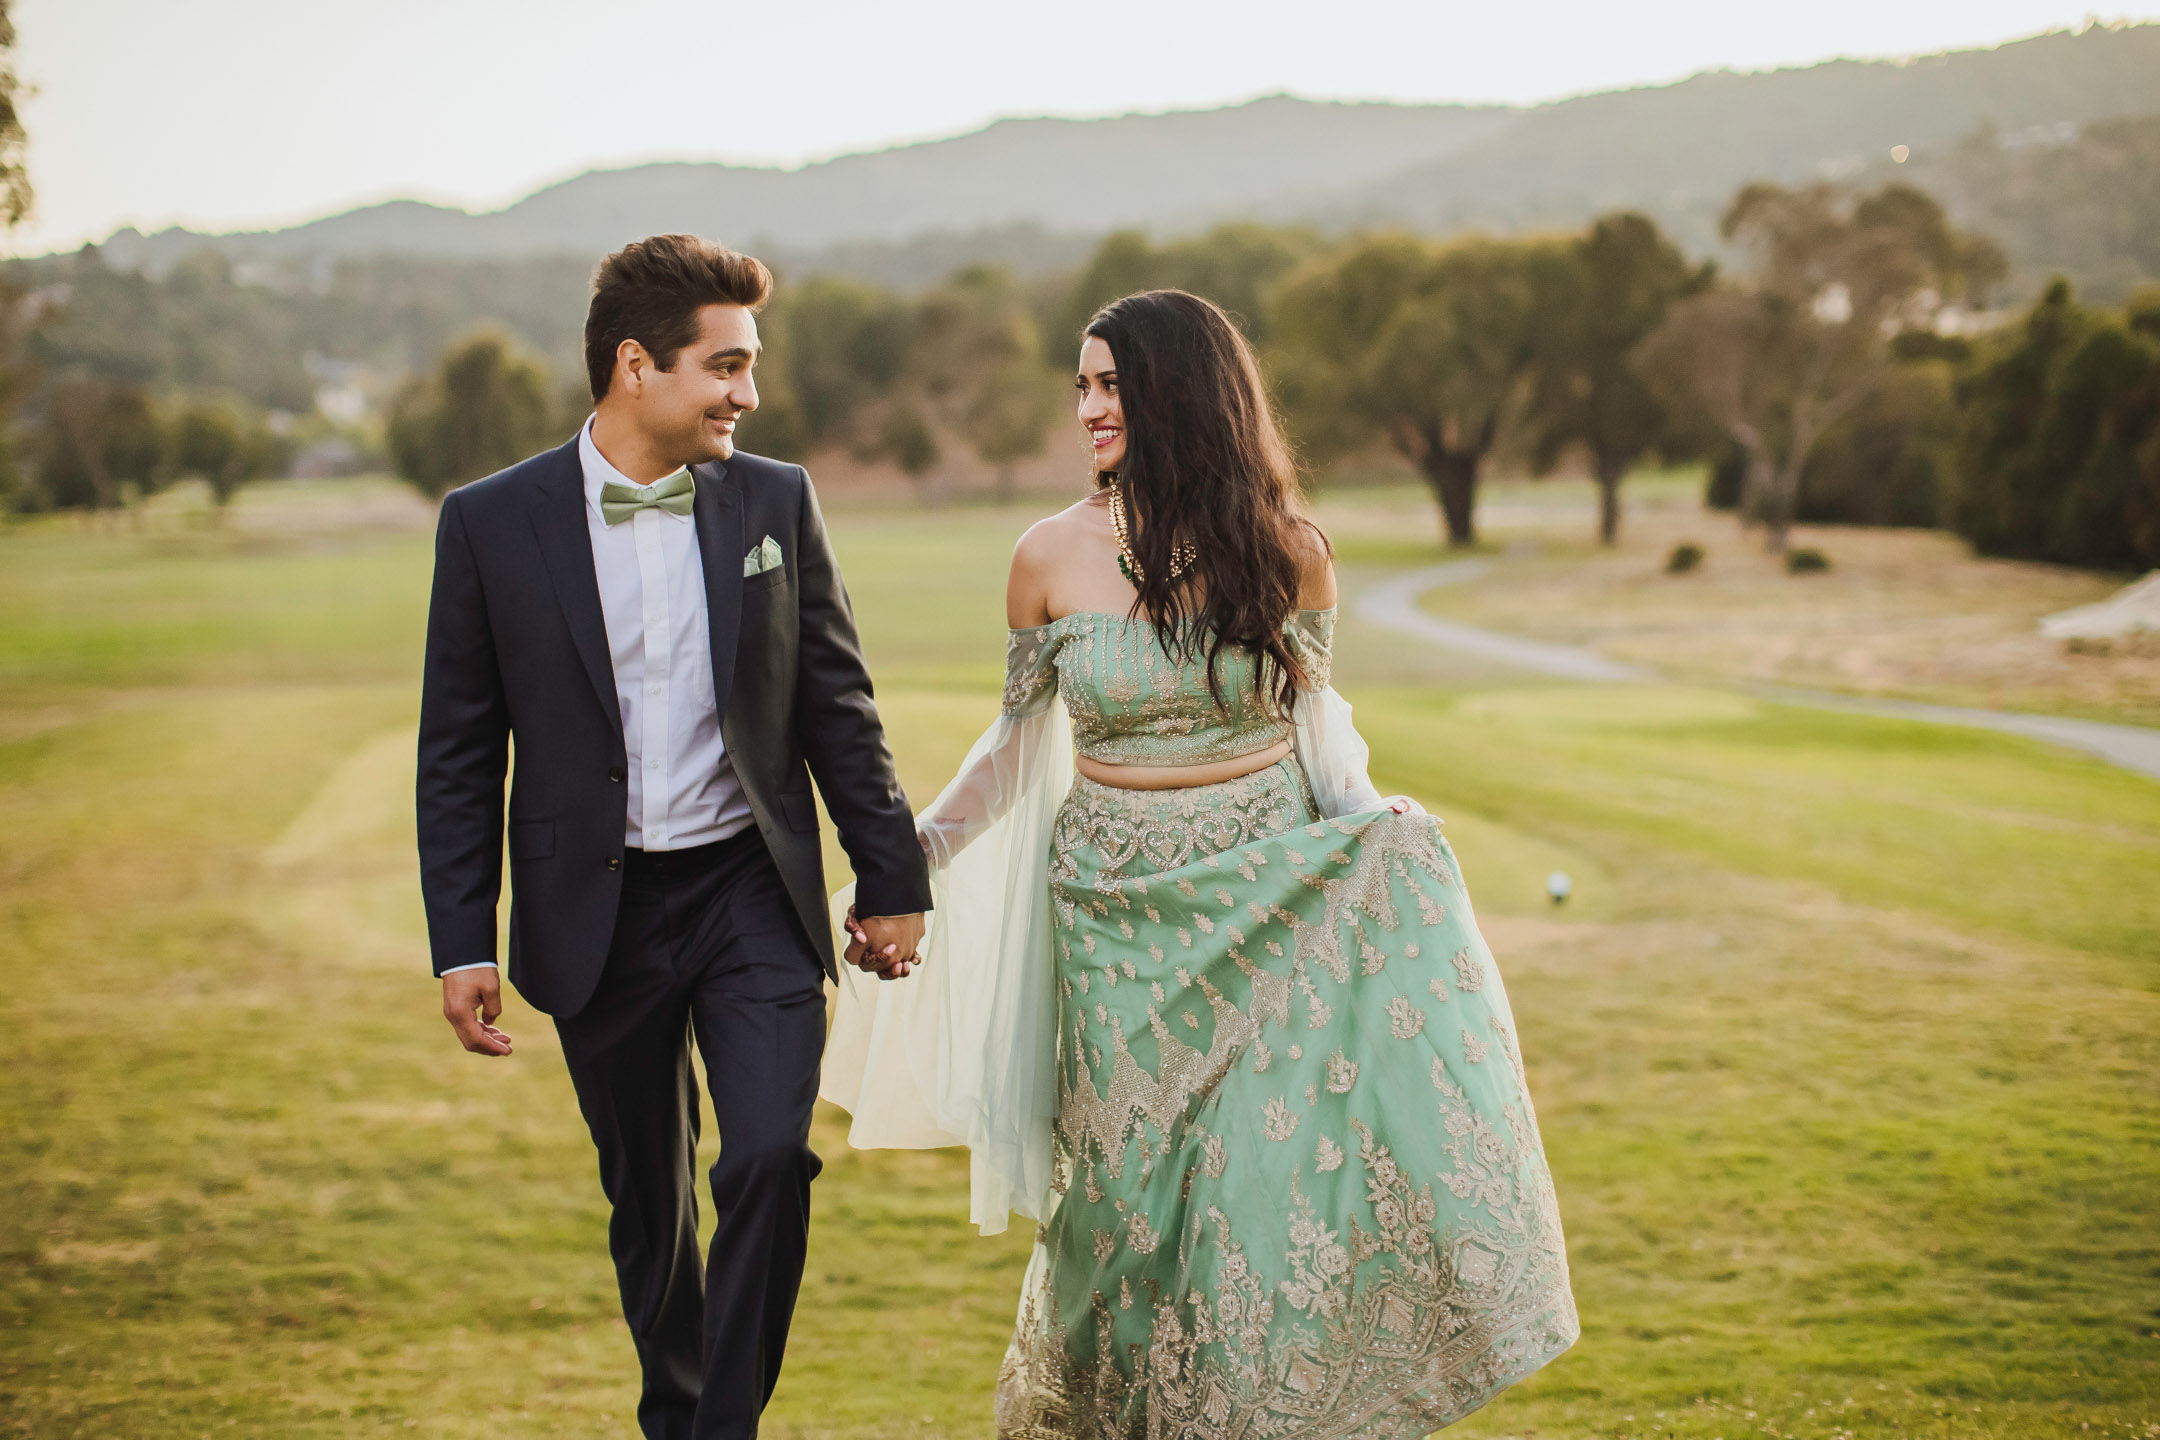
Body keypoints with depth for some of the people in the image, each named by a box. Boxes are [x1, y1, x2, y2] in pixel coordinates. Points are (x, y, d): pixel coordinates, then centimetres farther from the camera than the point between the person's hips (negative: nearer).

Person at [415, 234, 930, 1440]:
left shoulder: (777, 502, 0)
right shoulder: (492, 523, -5)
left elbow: (839, 709, 6)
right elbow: (460, 754, -1)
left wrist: (893, 879, 7)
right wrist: (463, 944, -3)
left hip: (754, 891, 0)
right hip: (598, 912, 0)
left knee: (770, 1159, -15)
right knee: (647, 1200, 12)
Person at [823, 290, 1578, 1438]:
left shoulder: (1286, 553, -3)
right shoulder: (1054, 556, -3)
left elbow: (1315, 717, 8)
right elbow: (1017, 738, 5)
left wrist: (1366, 821, -10)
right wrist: (908, 856, -4)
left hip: (1270, 904, 0)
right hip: (1121, 913, 0)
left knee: (1280, 1175, -6)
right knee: (1131, 1186, 6)